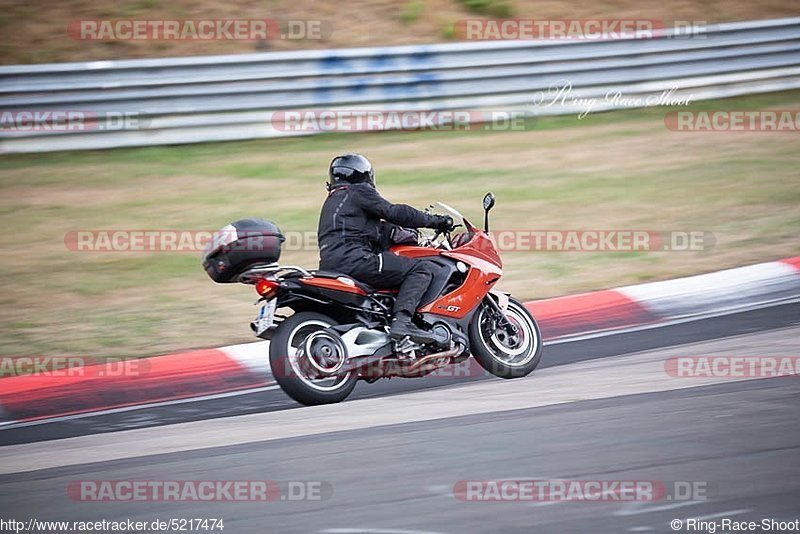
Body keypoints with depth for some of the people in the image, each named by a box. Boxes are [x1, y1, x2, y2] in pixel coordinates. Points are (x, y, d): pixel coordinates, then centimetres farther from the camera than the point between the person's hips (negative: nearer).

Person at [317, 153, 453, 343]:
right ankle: (402, 320, -30)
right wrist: (434, 221, 0)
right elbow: (393, 213, -6)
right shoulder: (359, 191, 5)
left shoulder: (331, 201, 31)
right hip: (353, 260, -9)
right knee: (423, 269, -13)